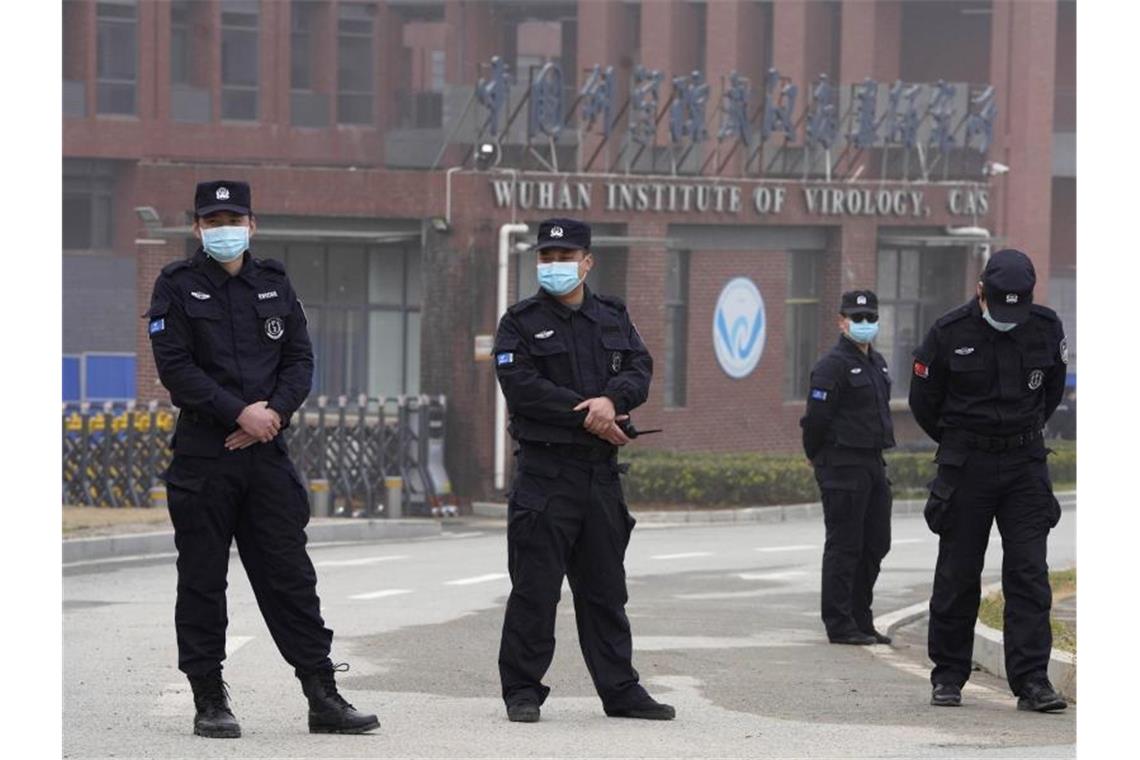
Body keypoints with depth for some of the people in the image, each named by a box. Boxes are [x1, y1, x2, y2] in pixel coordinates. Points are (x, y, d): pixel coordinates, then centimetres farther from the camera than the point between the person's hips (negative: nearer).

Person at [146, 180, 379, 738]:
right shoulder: (177, 287, 0)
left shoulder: (274, 284, 12)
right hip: (202, 454, -3)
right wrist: (239, 413, -15)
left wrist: (274, 411, -9)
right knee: (202, 580, 1)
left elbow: (300, 359, 9)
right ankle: (209, 702, 6)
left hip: (266, 450, 3)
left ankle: (323, 698, 4)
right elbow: (176, 366, -9)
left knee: (290, 575, 3)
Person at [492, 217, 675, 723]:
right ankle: (522, 690, 2)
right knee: (534, 586, -5)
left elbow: (640, 370, 3)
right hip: (544, 468, -4)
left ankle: (620, 690, 15)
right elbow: (524, 387, -12)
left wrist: (612, 400, -18)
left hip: (601, 472, 4)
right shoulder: (520, 322, 0)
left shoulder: (613, 317, 15)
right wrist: (586, 415, -15)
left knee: (605, 587, 10)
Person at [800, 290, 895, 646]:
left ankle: (860, 620, 19)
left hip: (873, 465, 9)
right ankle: (840, 626, -2)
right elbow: (816, 418, -14)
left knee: (876, 545, 11)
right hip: (843, 467, -9)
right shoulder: (833, 365, -13)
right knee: (844, 546, -5)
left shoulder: (876, 363, 16)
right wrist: (818, 459, -4)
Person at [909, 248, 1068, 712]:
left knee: (1029, 573, -6)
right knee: (957, 574, 4)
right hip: (965, 465, -1)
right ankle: (947, 677, 15)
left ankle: (1031, 680, -7)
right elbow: (923, 401, 4)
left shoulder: (1046, 329, -3)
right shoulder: (950, 333, -10)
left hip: (1025, 464, 2)